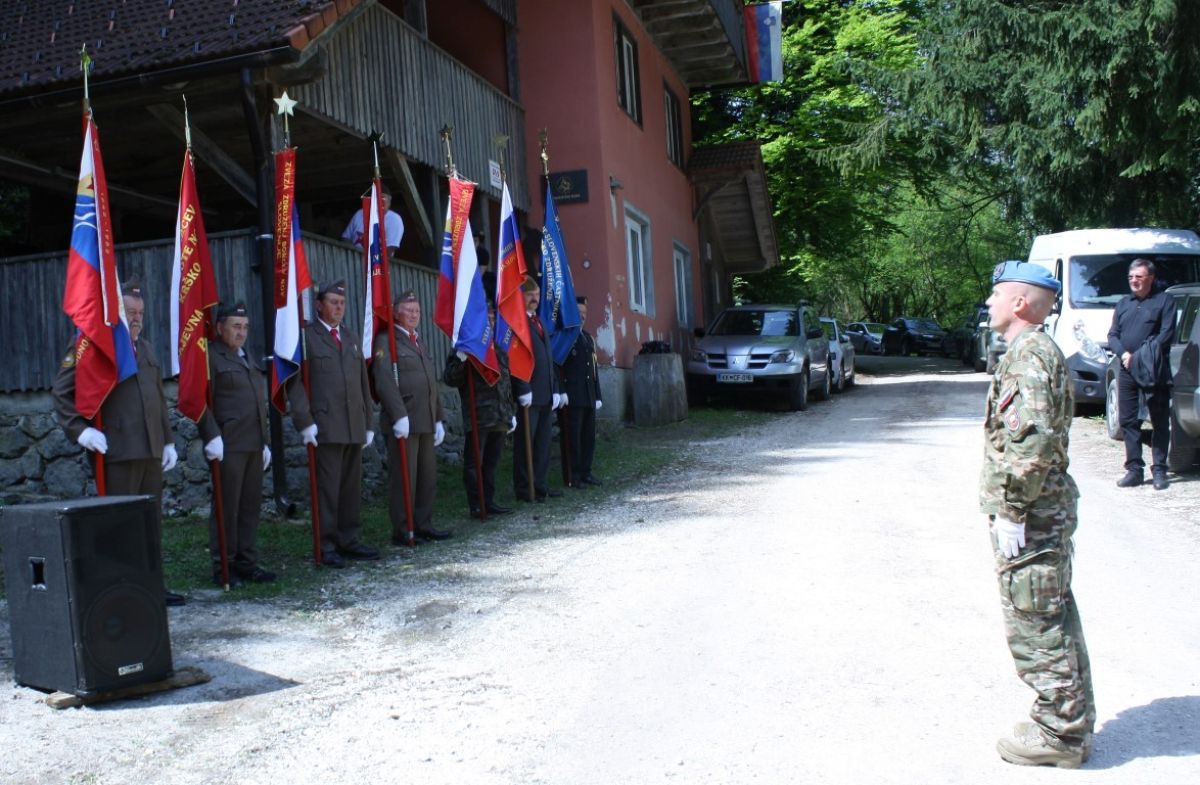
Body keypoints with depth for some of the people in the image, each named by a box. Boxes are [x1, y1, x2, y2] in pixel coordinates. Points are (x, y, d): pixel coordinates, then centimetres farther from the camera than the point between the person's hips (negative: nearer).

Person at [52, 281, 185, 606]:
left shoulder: (147, 349, 20)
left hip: (151, 451, 7)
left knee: (152, 522, 11)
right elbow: (61, 391, -6)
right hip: (117, 453, -7)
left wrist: (168, 441, 20)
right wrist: (80, 429, -16)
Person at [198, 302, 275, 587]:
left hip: (254, 445, 8)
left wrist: (264, 442, 21)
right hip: (229, 445, -8)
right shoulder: (210, 357, -5)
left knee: (251, 506, 9)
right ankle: (223, 568, 7)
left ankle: (247, 563, 17)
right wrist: (212, 437, -19)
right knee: (226, 507, -1)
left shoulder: (247, 358, 20)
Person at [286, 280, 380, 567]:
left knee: (352, 487, 10)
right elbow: (295, 382, -6)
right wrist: (304, 421, -14)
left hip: (354, 427, 6)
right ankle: (326, 546, 3)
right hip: (325, 427, -6)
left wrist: (368, 423, 17)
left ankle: (348, 541, 18)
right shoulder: (305, 336, 0)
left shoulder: (352, 337, 19)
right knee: (327, 488, -4)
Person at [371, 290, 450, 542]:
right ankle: (402, 531, 3)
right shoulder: (385, 341, -4)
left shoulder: (419, 343, 23)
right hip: (403, 423, -8)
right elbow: (385, 382, -15)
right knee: (404, 478, -4)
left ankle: (423, 526, 17)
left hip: (426, 422, 8)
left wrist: (438, 419, 19)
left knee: (428, 476, 9)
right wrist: (399, 416, -21)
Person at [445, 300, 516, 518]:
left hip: (499, 417, 6)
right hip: (477, 417, -6)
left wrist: (511, 413, 20)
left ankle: (489, 502, 18)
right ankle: (476, 506, 3)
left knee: (492, 462, 11)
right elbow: (451, 379, -9)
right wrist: (460, 360, -26)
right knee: (474, 463, -3)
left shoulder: (499, 348, 18)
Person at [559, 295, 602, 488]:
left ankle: (586, 472, 15)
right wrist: (562, 393, -15)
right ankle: (574, 476, 0)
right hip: (573, 397, -7)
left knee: (589, 436, 7)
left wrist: (597, 396, 16)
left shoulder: (588, 338, 19)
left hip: (589, 397, 7)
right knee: (574, 436, -5)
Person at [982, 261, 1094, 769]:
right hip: (1049, 511, 11)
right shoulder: (1040, 351, 16)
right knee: (1054, 621, 17)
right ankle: (1070, 723, 29)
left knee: (1035, 625, -1)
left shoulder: (1027, 354, -18)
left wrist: (1010, 510, -23)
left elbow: (1032, 439, -29)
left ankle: (1058, 735, 10)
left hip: (1031, 518, -11)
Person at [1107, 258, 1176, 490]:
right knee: (1128, 421, 5)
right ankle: (1134, 469, 11)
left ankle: (1159, 470, 5)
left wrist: (1141, 357, -17)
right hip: (1127, 371, 5)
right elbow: (1112, 335, 12)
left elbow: (1167, 334, -9)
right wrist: (1124, 354, -8)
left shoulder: (1164, 301, 2)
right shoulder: (1123, 304, 18)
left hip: (1155, 372, -5)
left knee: (1160, 422, 0)